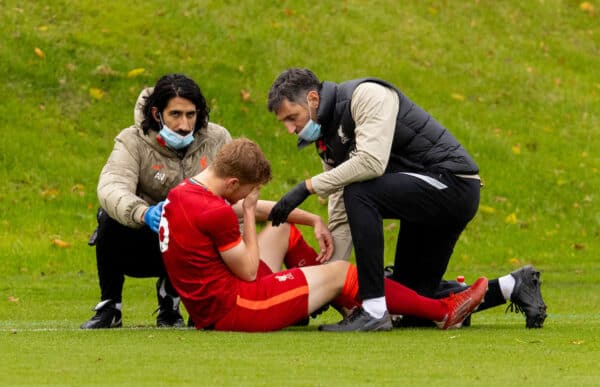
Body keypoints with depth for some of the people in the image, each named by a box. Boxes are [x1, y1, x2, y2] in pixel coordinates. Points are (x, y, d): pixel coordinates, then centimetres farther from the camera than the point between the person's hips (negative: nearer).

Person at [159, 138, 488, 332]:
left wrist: (312, 219, 16)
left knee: (283, 228, 25)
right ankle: (443, 312, 12)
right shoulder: (215, 212, -24)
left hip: (206, 310, 9)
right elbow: (248, 271, -14)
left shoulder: (180, 194, 6)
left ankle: (347, 300, 34)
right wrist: (248, 214, -6)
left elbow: (253, 207, 18)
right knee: (339, 273, 3)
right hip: (232, 309, -9)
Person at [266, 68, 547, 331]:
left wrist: (308, 186, -26)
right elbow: (341, 217, 11)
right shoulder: (328, 140, 11)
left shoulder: (366, 95, -16)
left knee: (360, 195, -29)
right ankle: (513, 287, 21)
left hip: (454, 183, -10)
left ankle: (374, 310, -26)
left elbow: (371, 162, -31)